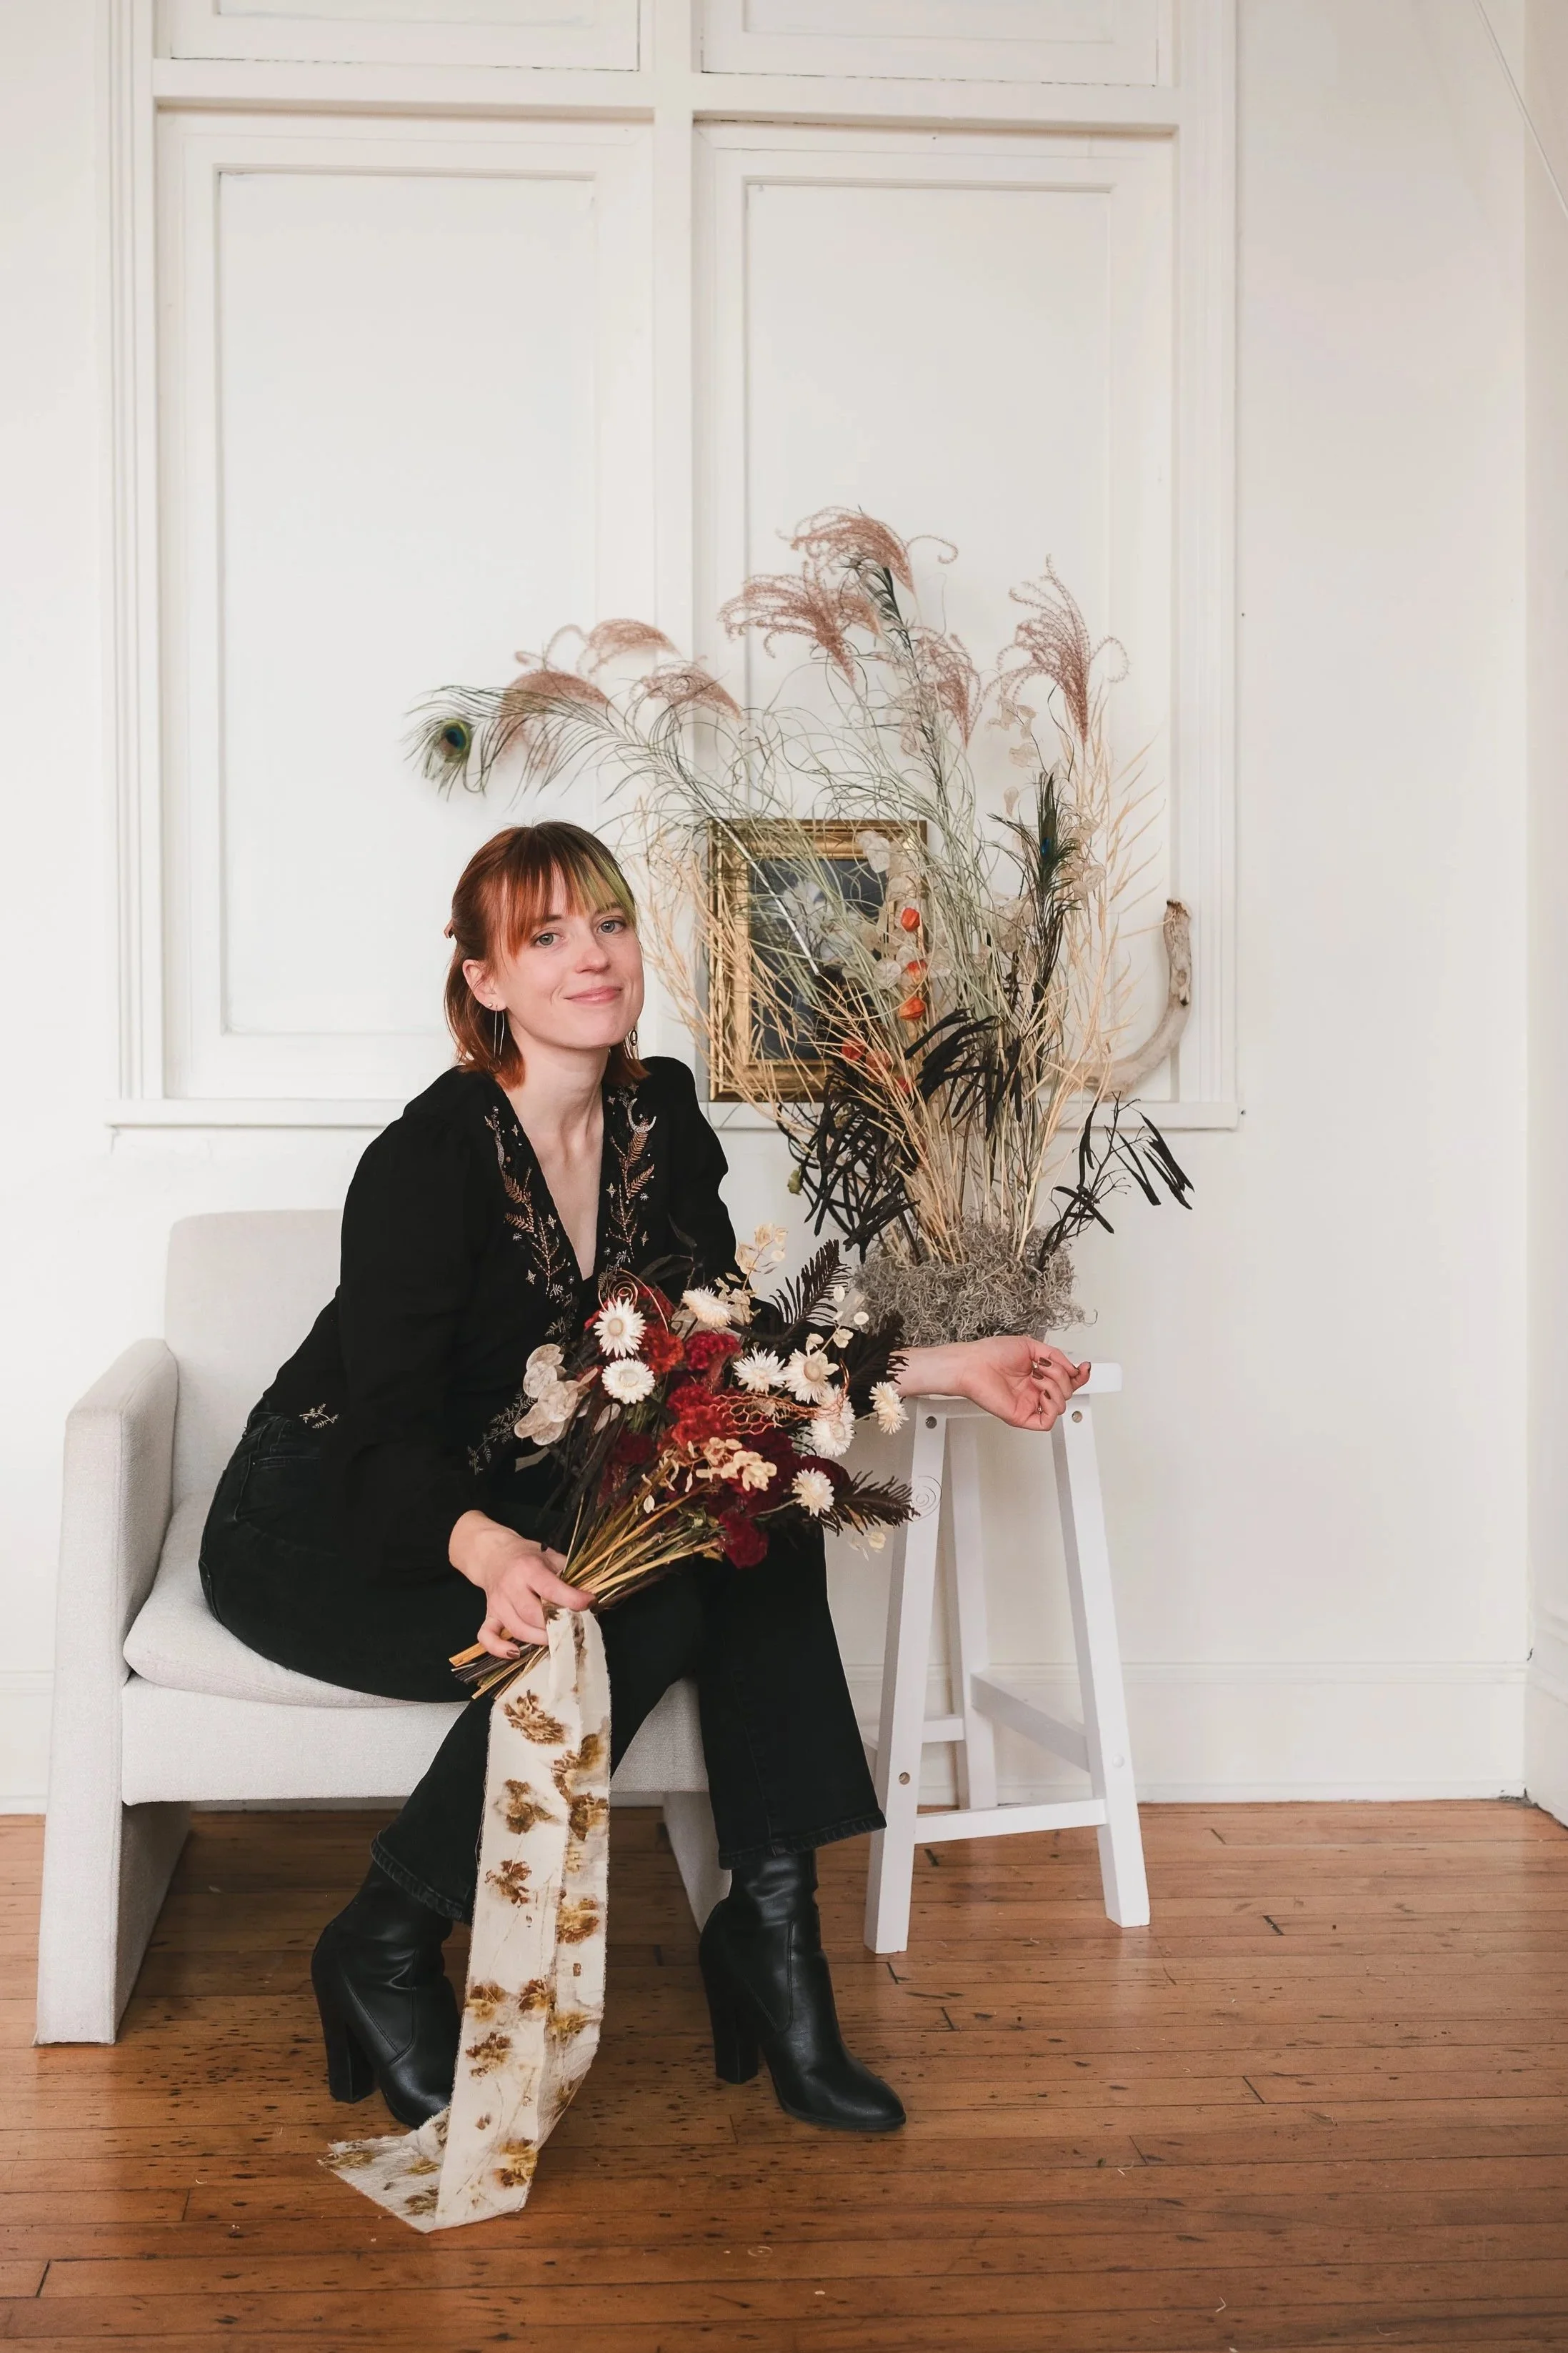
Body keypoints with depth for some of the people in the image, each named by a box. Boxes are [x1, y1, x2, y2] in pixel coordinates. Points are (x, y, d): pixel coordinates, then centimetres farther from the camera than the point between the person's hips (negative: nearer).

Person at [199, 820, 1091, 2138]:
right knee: (625, 1620, -30)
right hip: (323, 1528, -6)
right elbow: (384, 1431, -28)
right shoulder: (431, 1158, -21)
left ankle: (771, 1926, -13)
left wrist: (944, 1369, -3)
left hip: (514, 1505, 7)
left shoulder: (661, 1115, -1)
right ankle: (384, 1949, -12)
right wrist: (489, 1553, -49)